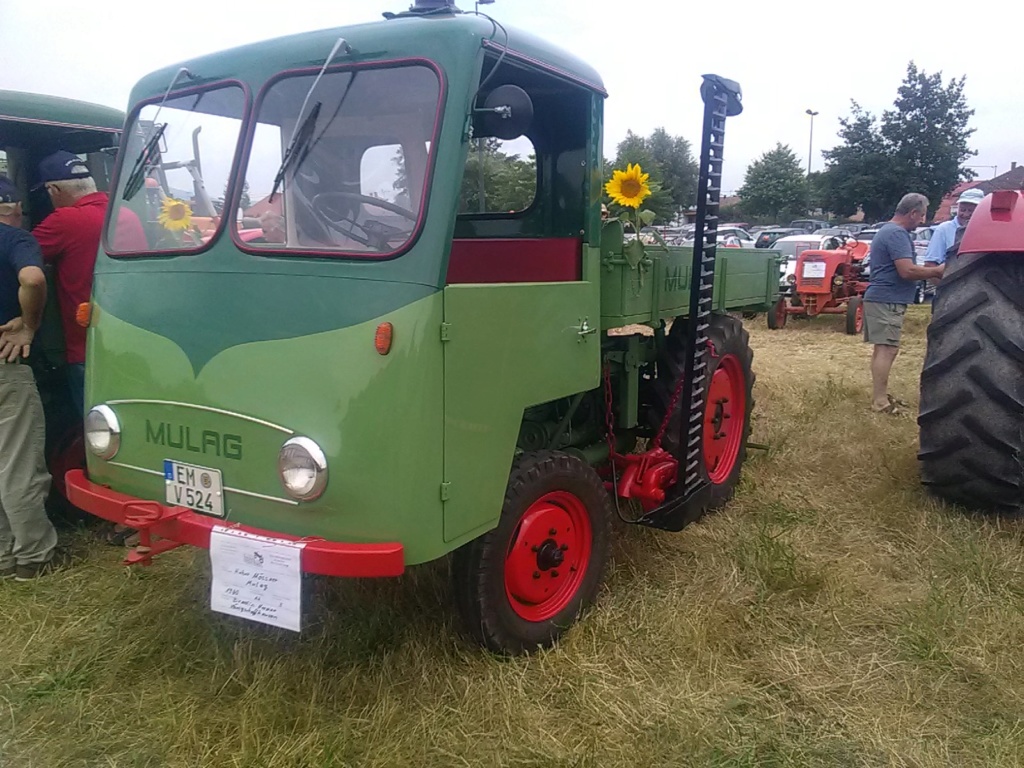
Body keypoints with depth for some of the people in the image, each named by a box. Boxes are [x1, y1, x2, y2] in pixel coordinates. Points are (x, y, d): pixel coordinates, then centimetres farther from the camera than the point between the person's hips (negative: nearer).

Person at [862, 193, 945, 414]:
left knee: (882, 349, 13)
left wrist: (930, 272, 18)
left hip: (881, 298, 11)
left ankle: (880, 396, 19)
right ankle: (880, 403, -11)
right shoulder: (897, 233, -15)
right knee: (887, 349, -11)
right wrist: (937, 271, -9)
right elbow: (907, 270, -23)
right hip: (888, 300, -11)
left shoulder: (888, 230, 19)